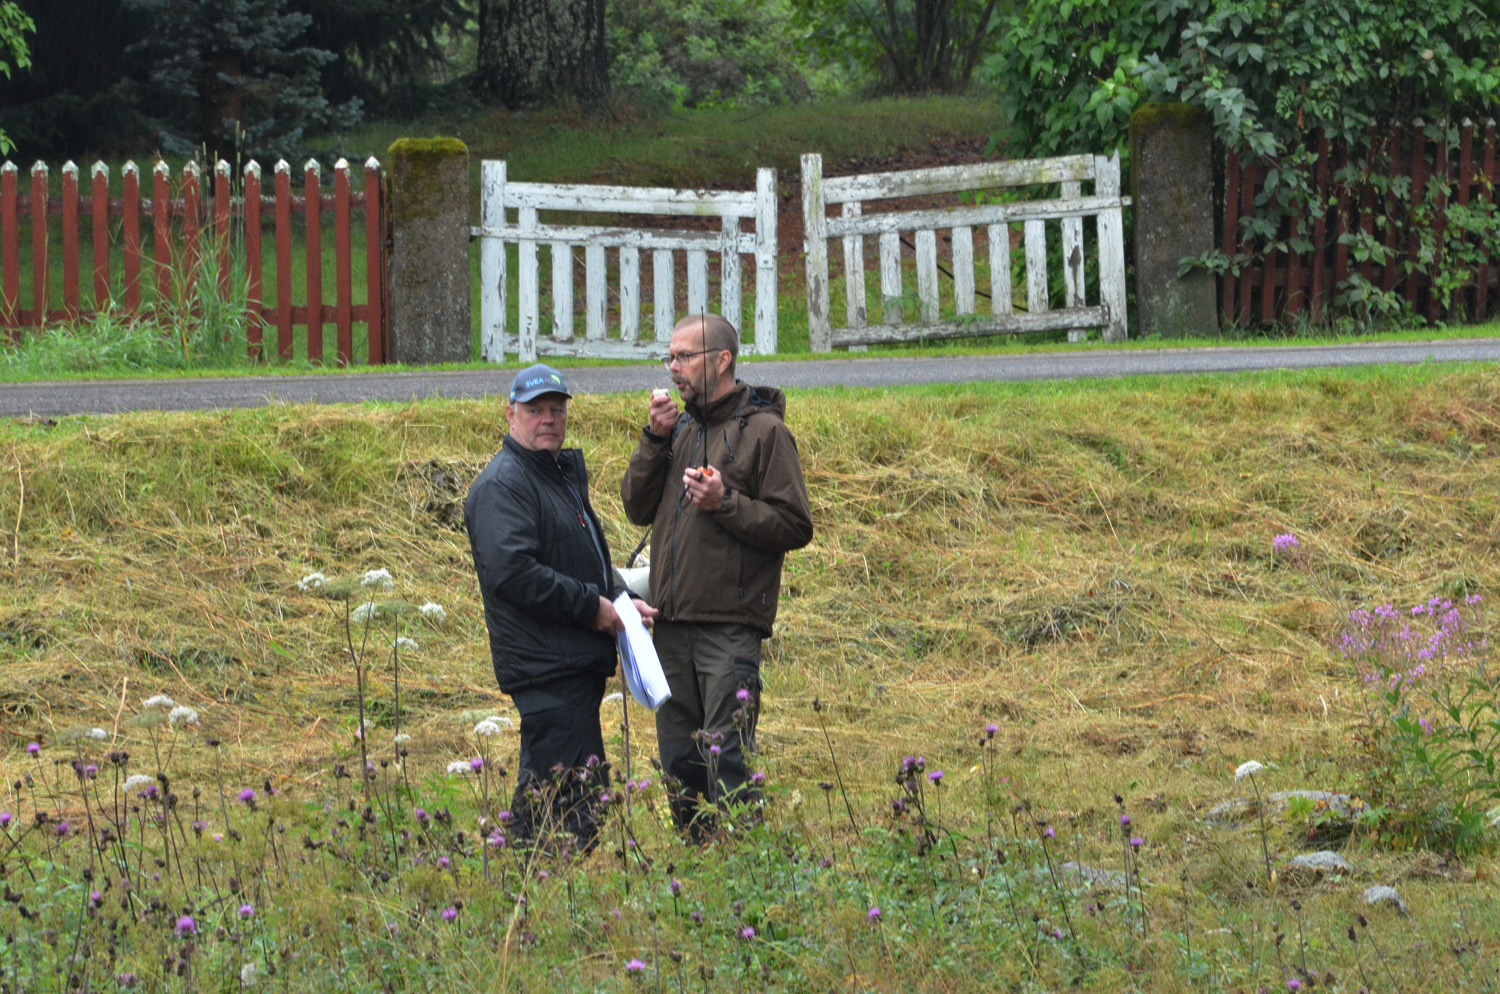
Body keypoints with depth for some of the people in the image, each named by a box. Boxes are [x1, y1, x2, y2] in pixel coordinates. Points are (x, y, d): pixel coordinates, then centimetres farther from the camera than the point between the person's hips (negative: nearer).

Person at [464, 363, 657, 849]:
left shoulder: (564, 473, 21)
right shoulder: (503, 485, -11)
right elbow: (509, 572, -23)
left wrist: (621, 601, 11)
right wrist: (592, 607, -17)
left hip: (578, 661, 10)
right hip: (545, 666, -10)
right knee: (572, 807, -14)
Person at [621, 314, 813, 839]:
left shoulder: (764, 431, -3)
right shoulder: (680, 429, 16)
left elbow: (795, 528, -7)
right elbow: (637, 508, 12)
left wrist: (725, 504, -16)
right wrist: (655, 440, 1)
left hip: (730, 626, -7)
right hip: (672, 624, 7)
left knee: (725, 759, -11)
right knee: (679, 762, 9)